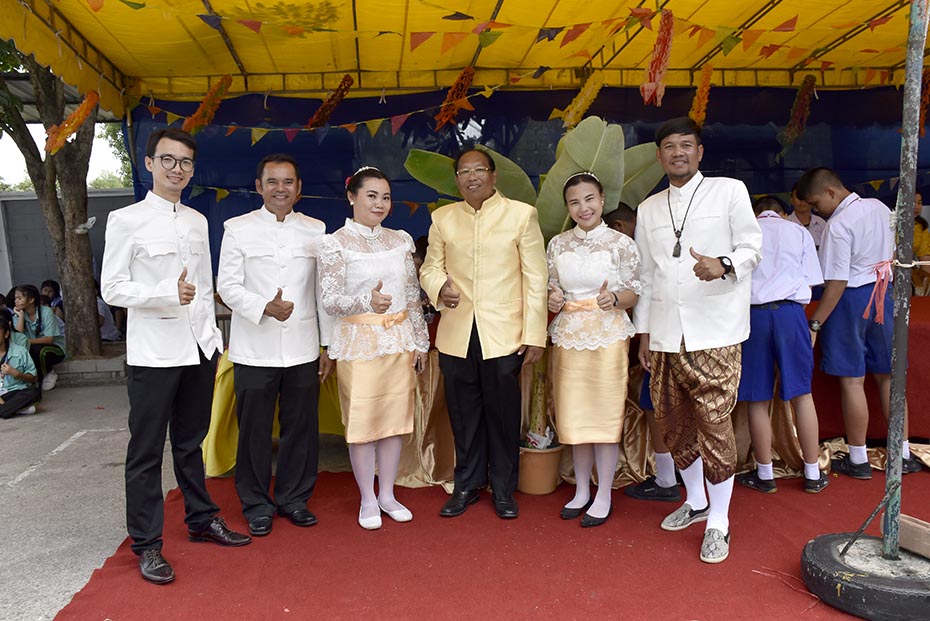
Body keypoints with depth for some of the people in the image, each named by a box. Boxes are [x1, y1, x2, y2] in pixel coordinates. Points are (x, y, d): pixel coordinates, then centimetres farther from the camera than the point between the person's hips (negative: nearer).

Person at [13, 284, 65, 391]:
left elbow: (49, 339, -18)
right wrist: (20, 316, -17)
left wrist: (28, 341, -30)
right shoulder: (18, 315, 0)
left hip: (55, 348, -4)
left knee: (38, 349, -35)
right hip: (34, 348, 4)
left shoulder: (46, 312, -14)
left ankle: (49, 374, -5)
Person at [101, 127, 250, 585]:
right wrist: (168, 292, -23)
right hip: (153, 353, -5)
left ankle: (201, 519, 32)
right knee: (146, 451, 4)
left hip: (199, 348, 5)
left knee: (191, 442, 18)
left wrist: (213, 334, 13)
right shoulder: (126, 220, -6)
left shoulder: (197, 221, 11)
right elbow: (111, 288, -9)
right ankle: (146, 544, 17)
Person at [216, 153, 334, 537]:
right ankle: (257, 505, 23)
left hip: (303, 348, 2)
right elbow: (227, 286, -3)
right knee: (254, 430, 6)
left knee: (301, 426, 8)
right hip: (254, 350, -2)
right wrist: (264, 308, -21)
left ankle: (293, 498, 26)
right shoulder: (238, 229, 2)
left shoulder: (315, 230, 8)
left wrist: (329, 346, 8)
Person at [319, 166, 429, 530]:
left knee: (396, 417, 9)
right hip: (359, 342, -4)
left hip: (399, 341, 4)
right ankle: (368, 500, 20)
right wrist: (367, 302, -31)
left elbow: (413, 295, 12)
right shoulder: (336, 243, -5)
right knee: (363, 421, 3)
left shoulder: (400, 240, 8)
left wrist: (421, 341, 11)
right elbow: (330, 301, -13)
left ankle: (387, 494, 25)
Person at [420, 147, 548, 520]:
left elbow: (536, 277, -1)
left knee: (503, 415, 6)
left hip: (503, 334, -2)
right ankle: (466, 485, 29)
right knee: (463, 415, 12)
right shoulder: (442, 218, 8)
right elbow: (431, 266, 14)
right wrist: (438, 287, -10)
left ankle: (503, 490, 24)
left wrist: (535, 334, -5)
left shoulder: (521, 214, 0)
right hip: (456, 334, 3)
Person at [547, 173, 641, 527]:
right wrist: (553, 299, -7)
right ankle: (581, 491, 26)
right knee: (574, 416, 9)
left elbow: (633, 294, 0)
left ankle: (603, 497, 16)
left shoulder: (621, 243, -1)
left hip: (608, 336, -3)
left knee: (605, 416, 1)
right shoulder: (558, 244, 8)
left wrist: (613, 298, -21)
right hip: (568, 336, 4)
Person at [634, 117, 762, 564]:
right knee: (674, 422, 12)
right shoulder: (648, 209, 15)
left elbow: (751, 247, 0)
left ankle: (718, 523, 10)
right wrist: (643, 331, 16)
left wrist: (723, 266, -22)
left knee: (714, 424, -5)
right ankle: (695, 501, 33)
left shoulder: (729, 191, 3)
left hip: (714, 332, -4)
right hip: (664, 334, 5)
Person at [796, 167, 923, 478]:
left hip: (852, 300, -8)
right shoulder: (880, 208, 6)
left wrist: (815, 322, -17)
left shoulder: (838, 225, -18)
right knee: (887, 376, 14)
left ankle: (858, 459, 11)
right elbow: (895, 255, 15)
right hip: (884, 295, 8)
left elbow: (837, 282, -20)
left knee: (852, 380, 1)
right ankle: (903, 454, 22)